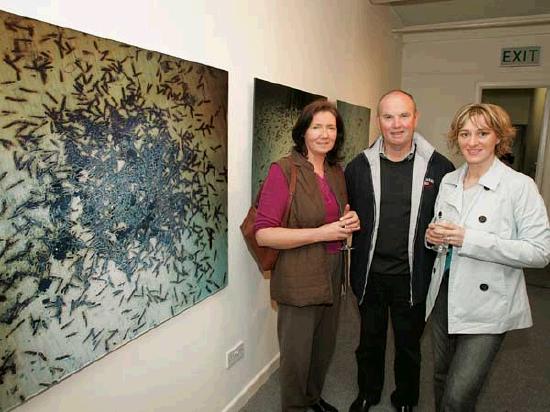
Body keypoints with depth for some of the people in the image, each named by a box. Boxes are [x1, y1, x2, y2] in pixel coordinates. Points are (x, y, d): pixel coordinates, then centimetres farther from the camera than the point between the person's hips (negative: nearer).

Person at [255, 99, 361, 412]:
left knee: (325, 346, 21)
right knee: (297, 354, 9)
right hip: (299, 278, -6)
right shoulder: (284, 170, -15)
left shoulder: (337, 171, 7)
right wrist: (321, 234, -21)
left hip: (333, 274, 7)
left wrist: (351, 221, -1)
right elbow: (264, 234, -20)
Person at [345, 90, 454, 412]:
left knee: (409, 345, 20)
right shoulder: (359, 166, -3)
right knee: (370, 341, 22)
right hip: (370, 274, 1)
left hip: (413, 277, -1)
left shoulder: (440, 167, -9)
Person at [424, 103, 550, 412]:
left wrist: (468, 239, -24)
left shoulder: (520, 186, -12)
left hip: (487, 305, -5)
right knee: (441, 378, 19)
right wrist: (433, 236, -5)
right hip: (444, 295, 5)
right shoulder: (448, 181, 6)